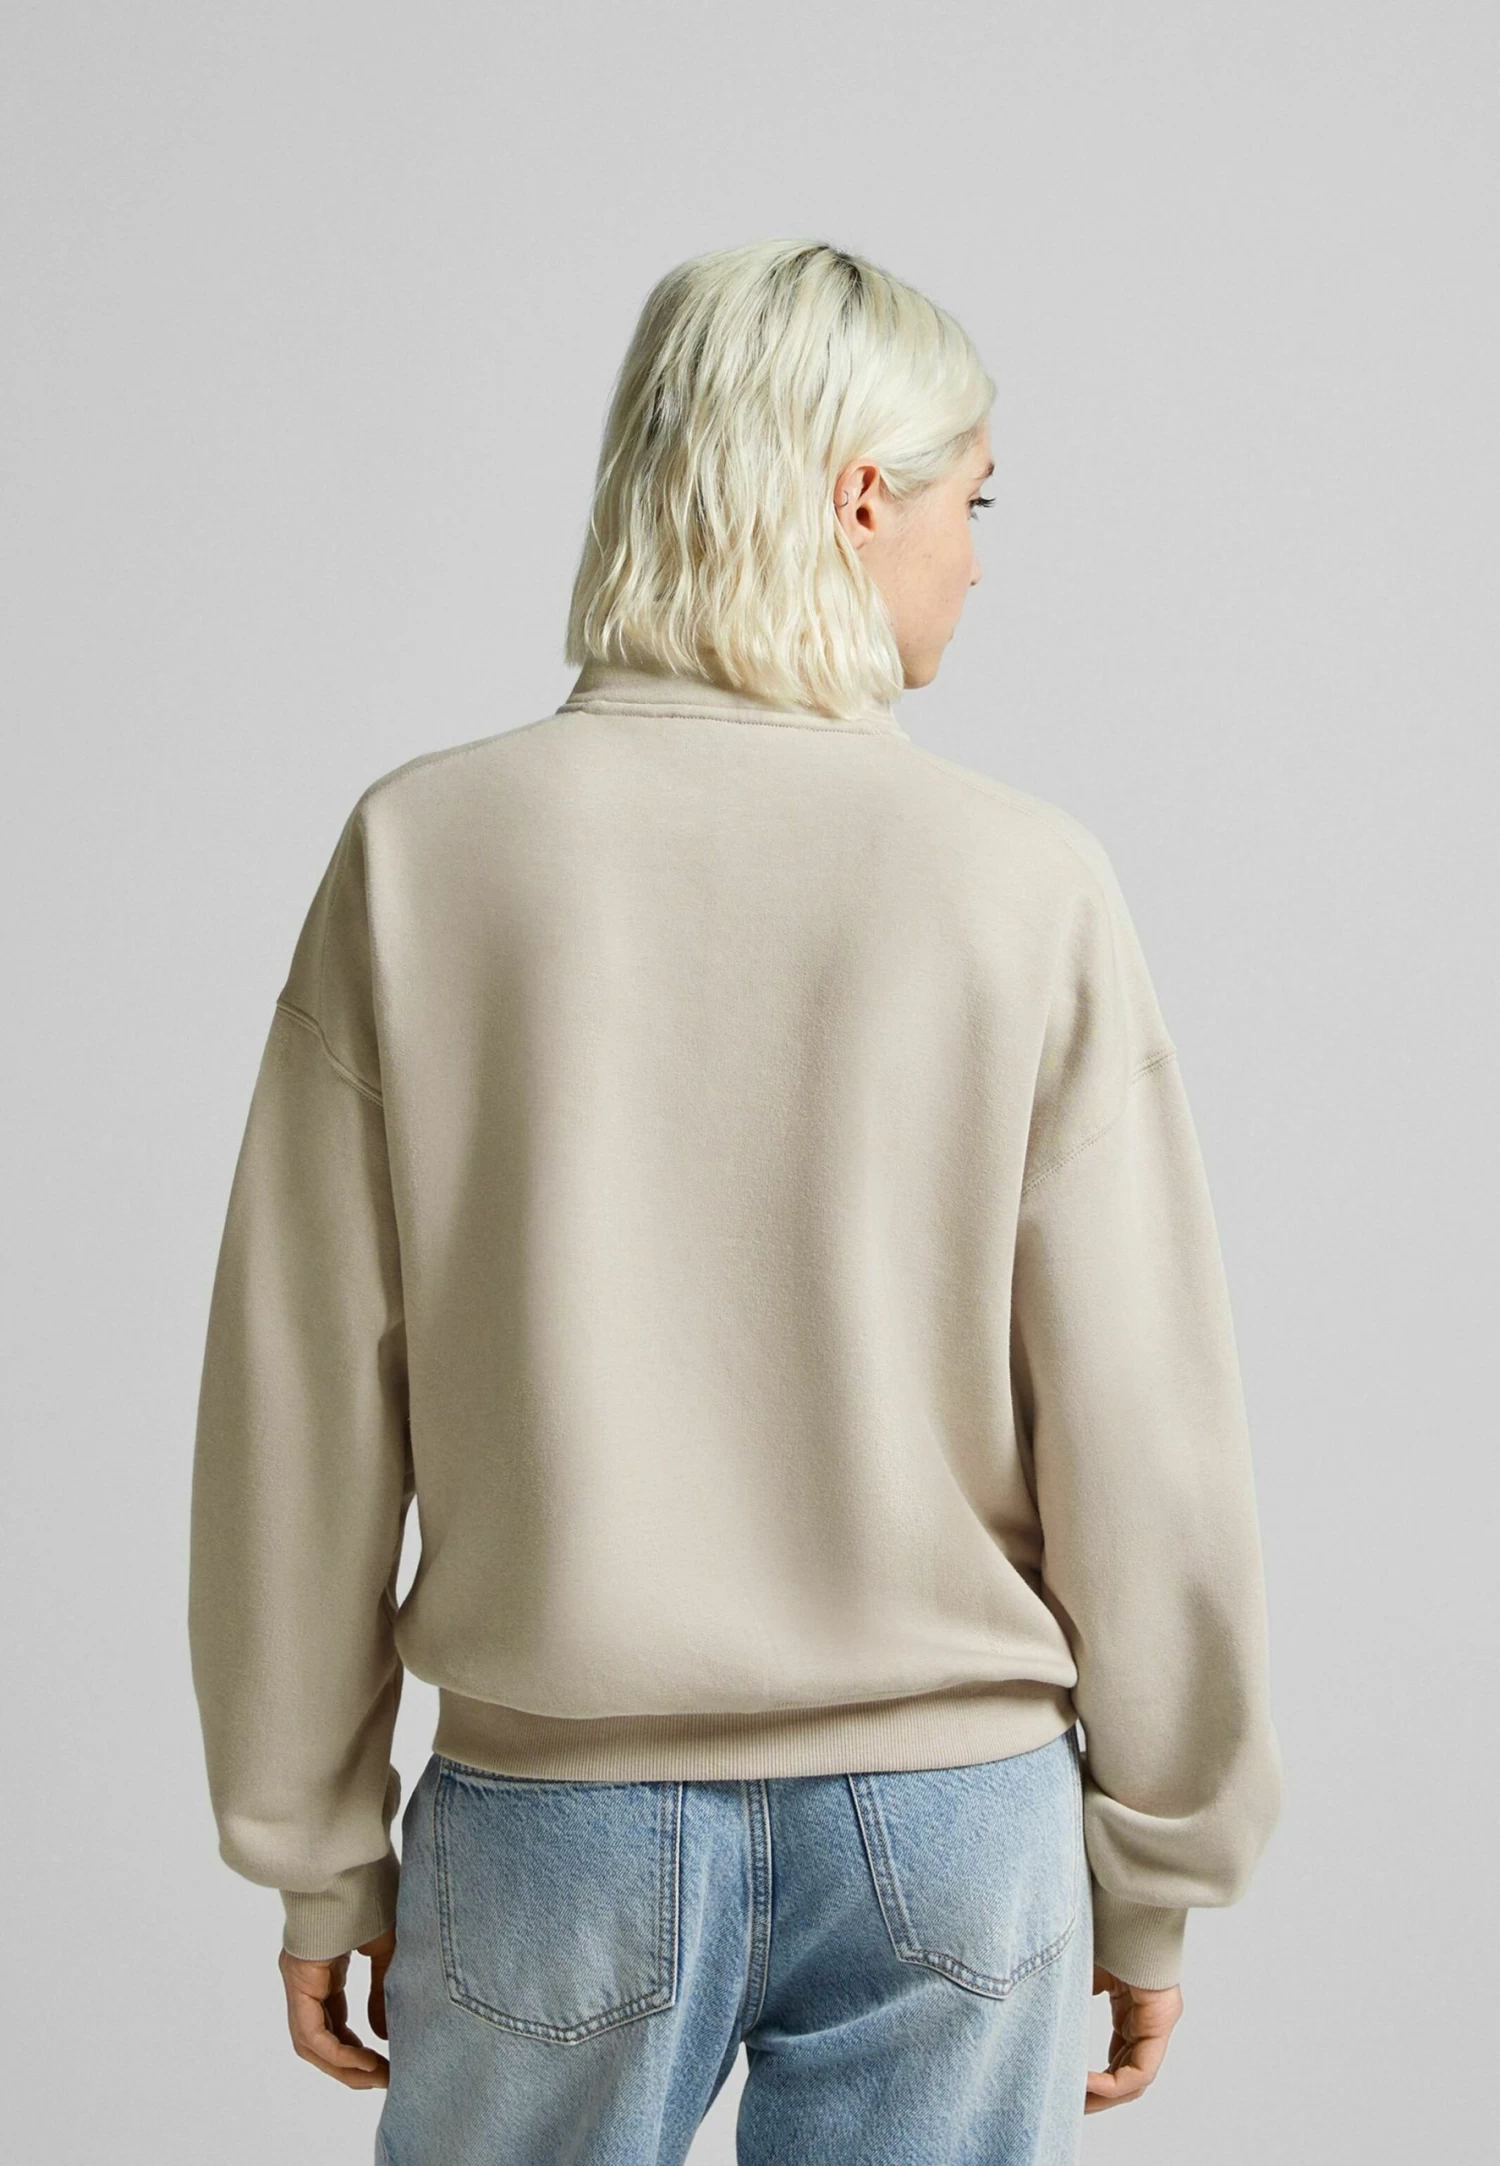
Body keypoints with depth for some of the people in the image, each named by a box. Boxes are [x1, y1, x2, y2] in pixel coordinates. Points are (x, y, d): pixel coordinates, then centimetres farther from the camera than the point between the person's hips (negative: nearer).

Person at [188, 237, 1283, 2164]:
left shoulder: (422, 853, -8)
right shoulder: (1025, 886, -10)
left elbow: (300, 1419, -5)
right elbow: (1145, 1446, -7)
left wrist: (318, 1856, 7)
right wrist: (1153, 1881, 7)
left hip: (554, 1821, 1)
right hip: (952, 1825, 0)